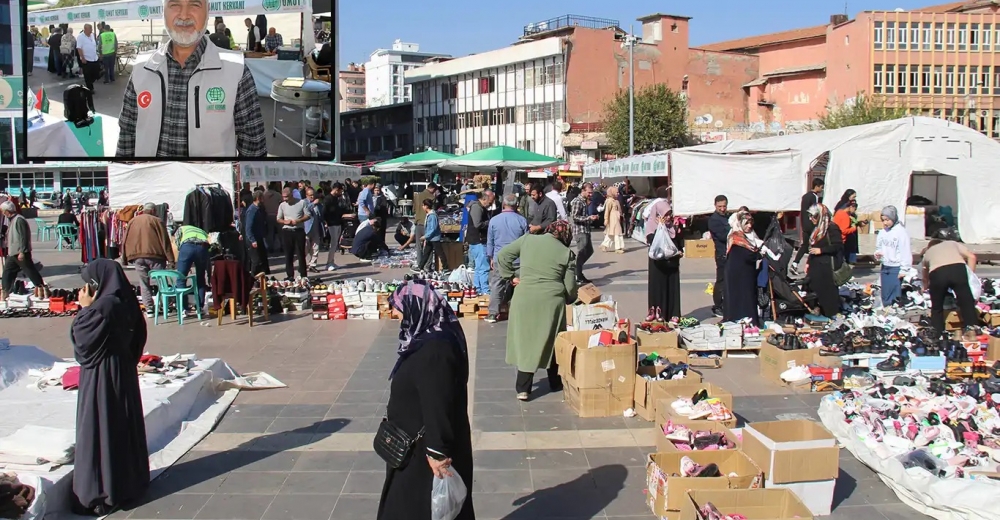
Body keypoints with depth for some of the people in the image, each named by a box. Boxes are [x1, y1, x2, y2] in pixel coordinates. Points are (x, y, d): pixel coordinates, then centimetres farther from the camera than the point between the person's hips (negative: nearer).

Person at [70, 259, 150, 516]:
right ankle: (132, 480, 28)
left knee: (101, 429, 0)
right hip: (124, 371, 9)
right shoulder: (125, 303, 4)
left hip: (101, 376, -9)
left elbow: (82, 340, -16)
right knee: (125, 424, 16)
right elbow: (137, 337, 12)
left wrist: (84, 308, -10)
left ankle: (102, 492, 7)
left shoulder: (103, 306, -22)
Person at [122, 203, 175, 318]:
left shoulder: (132, 221, 14)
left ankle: (149, 309, 3)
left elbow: (125, 241, 13)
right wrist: (170, 259, -6)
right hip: (154, 255, -3)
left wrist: (124, 259, 17)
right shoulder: (157, 221, 1)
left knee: (144, 283, 8)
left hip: (137, 257, 3)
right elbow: (165, 240, -5)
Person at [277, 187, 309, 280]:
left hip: (299, 231, -2)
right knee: (288, 255, 4)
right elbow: (278, 219, 10)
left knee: (301, 254, 0)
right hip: (286, 232, 2)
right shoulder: (282, 205, 6)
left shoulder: (301, 202, -2)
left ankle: (303, 276, 5)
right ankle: (290, 275, 10)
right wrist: (285, 221, -11)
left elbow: (307, 216, 0)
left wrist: (298, 221, -16)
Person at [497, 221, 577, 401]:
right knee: (553, 341, 16)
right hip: (551, 299, 0)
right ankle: (556, 383, 29)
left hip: (525, 297, 0)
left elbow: (502, 256, 6)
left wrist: (511, 277, 13)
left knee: (526, 339, 7)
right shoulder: (567, 253, 4)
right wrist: (571, 300, 22)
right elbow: (570, 286, 3)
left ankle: (523, 388, 5)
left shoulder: (527, 239, 7)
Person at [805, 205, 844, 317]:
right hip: (816, 265, 8)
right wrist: (808, 263, 18)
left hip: (827, 266, -8)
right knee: (815, 289, 7)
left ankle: (832, 315, 3)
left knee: (828, 290, -4)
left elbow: (838, 246, -16)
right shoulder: (816, 228, 16)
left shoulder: (832, 227, -10)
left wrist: (821, 250, -18)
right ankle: (819, 312, 14)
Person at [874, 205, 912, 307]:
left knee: (895, 296, -6)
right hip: (885, 267, 6)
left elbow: (905, 252, -12)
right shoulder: (882, 232, 8)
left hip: (896, 268, -6)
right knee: (885, 295, 12)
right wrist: (877, 253, -4)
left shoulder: (901, 232, -11)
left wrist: (903, 269, -14)